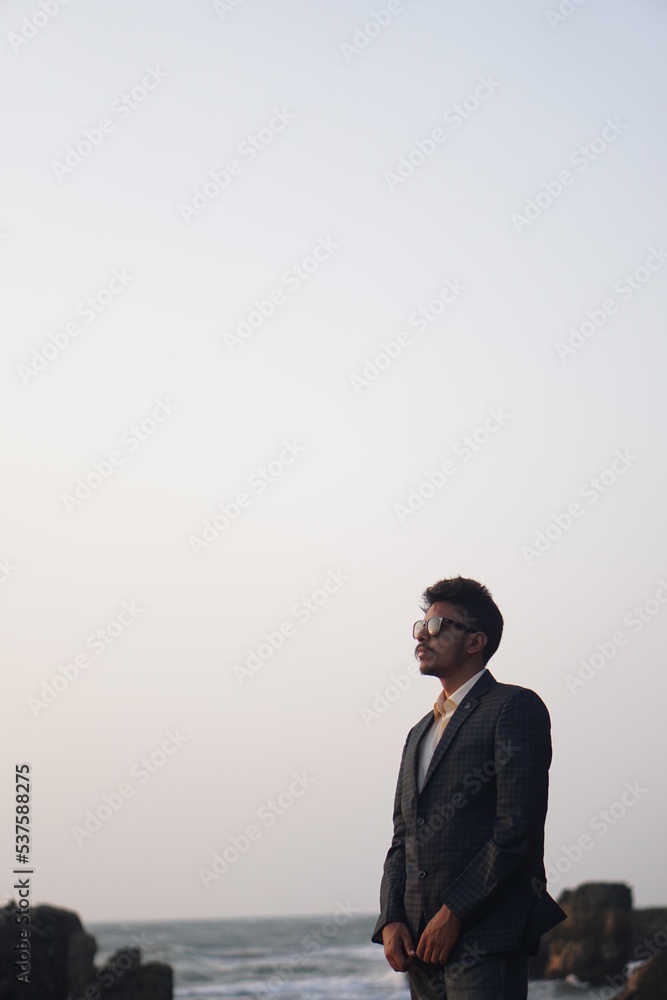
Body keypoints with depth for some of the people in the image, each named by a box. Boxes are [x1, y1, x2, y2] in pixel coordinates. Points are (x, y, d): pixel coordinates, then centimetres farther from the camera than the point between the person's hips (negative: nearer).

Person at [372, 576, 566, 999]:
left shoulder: (515, 707, -3)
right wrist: (391, 920, 2)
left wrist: (454, 914, -15)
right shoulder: (420, 732, 22)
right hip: (421, 942, 7)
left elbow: (518, 830, -13)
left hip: (486, 935, -7)